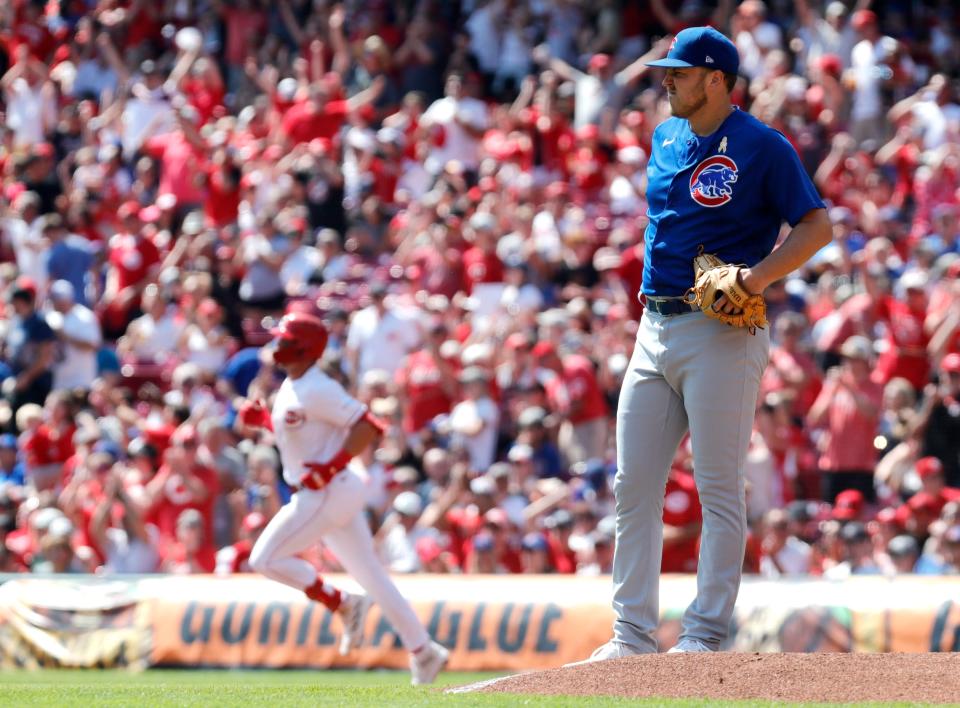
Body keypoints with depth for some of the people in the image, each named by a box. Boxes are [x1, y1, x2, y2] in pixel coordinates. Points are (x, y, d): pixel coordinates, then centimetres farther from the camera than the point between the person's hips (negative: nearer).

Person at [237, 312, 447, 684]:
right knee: (370, 574, 11)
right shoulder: (291, 388, 13)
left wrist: (331, 466, -27)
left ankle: (342, 604, 0)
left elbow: (368, 427, -21)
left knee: (266, 559, -8)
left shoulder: (316, 390, -17)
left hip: (328, 491, -10)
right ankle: (423, 650, 12)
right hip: (326, 493, 10)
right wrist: (262, 420, 11)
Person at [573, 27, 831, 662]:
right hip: (656, 328, 8)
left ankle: (706, 633, -3)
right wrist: (655, 288, 15)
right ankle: (634, 634, 8)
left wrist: (757, 277, -20)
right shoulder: (667, 138, 15)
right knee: (633, 485, 4)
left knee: (720, 489, -5)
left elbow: (818, 225, -9)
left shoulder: (762, 146, -6)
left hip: (721, 334, -8)